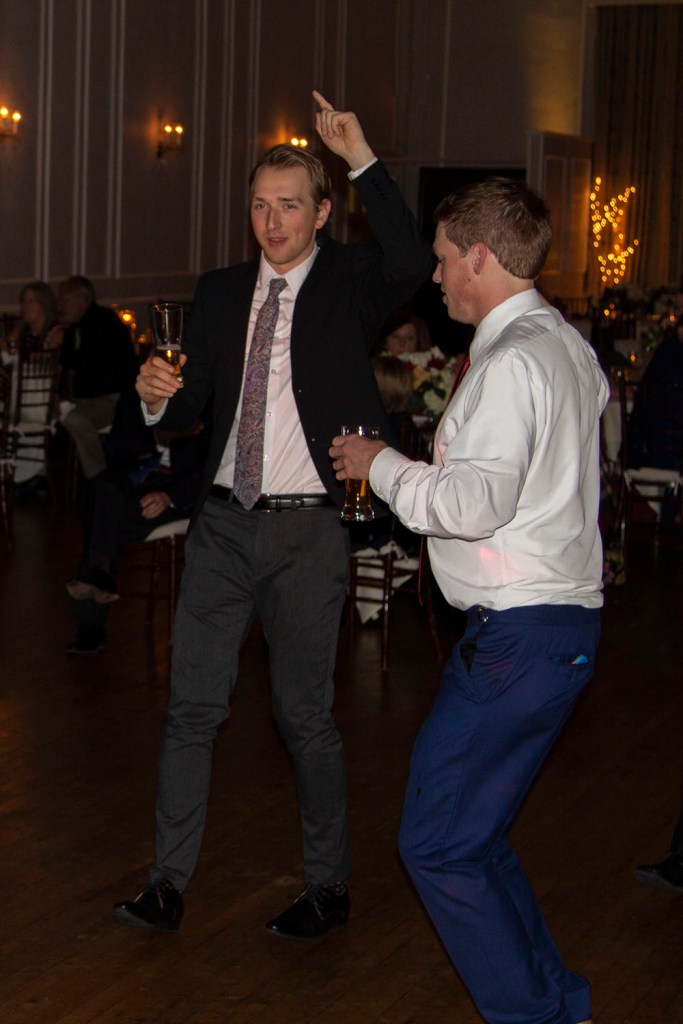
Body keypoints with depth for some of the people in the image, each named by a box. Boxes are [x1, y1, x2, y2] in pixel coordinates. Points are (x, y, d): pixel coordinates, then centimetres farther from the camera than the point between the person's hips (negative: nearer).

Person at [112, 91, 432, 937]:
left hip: (308, 527, -4)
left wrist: (362, 158, -26)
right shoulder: (220, 293, 10)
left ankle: (328, 888, 21)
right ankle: (168, 886, 14)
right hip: (223, 523, 4)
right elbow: (186, 412, 9)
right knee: (191, 708, 5)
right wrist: (158, 394, -14)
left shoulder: (349, 283, -1)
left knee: (306, 715, 5)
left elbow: (413, 264, -25)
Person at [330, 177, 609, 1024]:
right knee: (472, 836, 18)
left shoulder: (511, 361, -16)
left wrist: (381, 465, -9)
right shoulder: (569, 345, 15)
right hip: (567, 614, 10)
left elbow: (475, 503, -25)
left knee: (438, 846, -4)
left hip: (518, 632, -10)